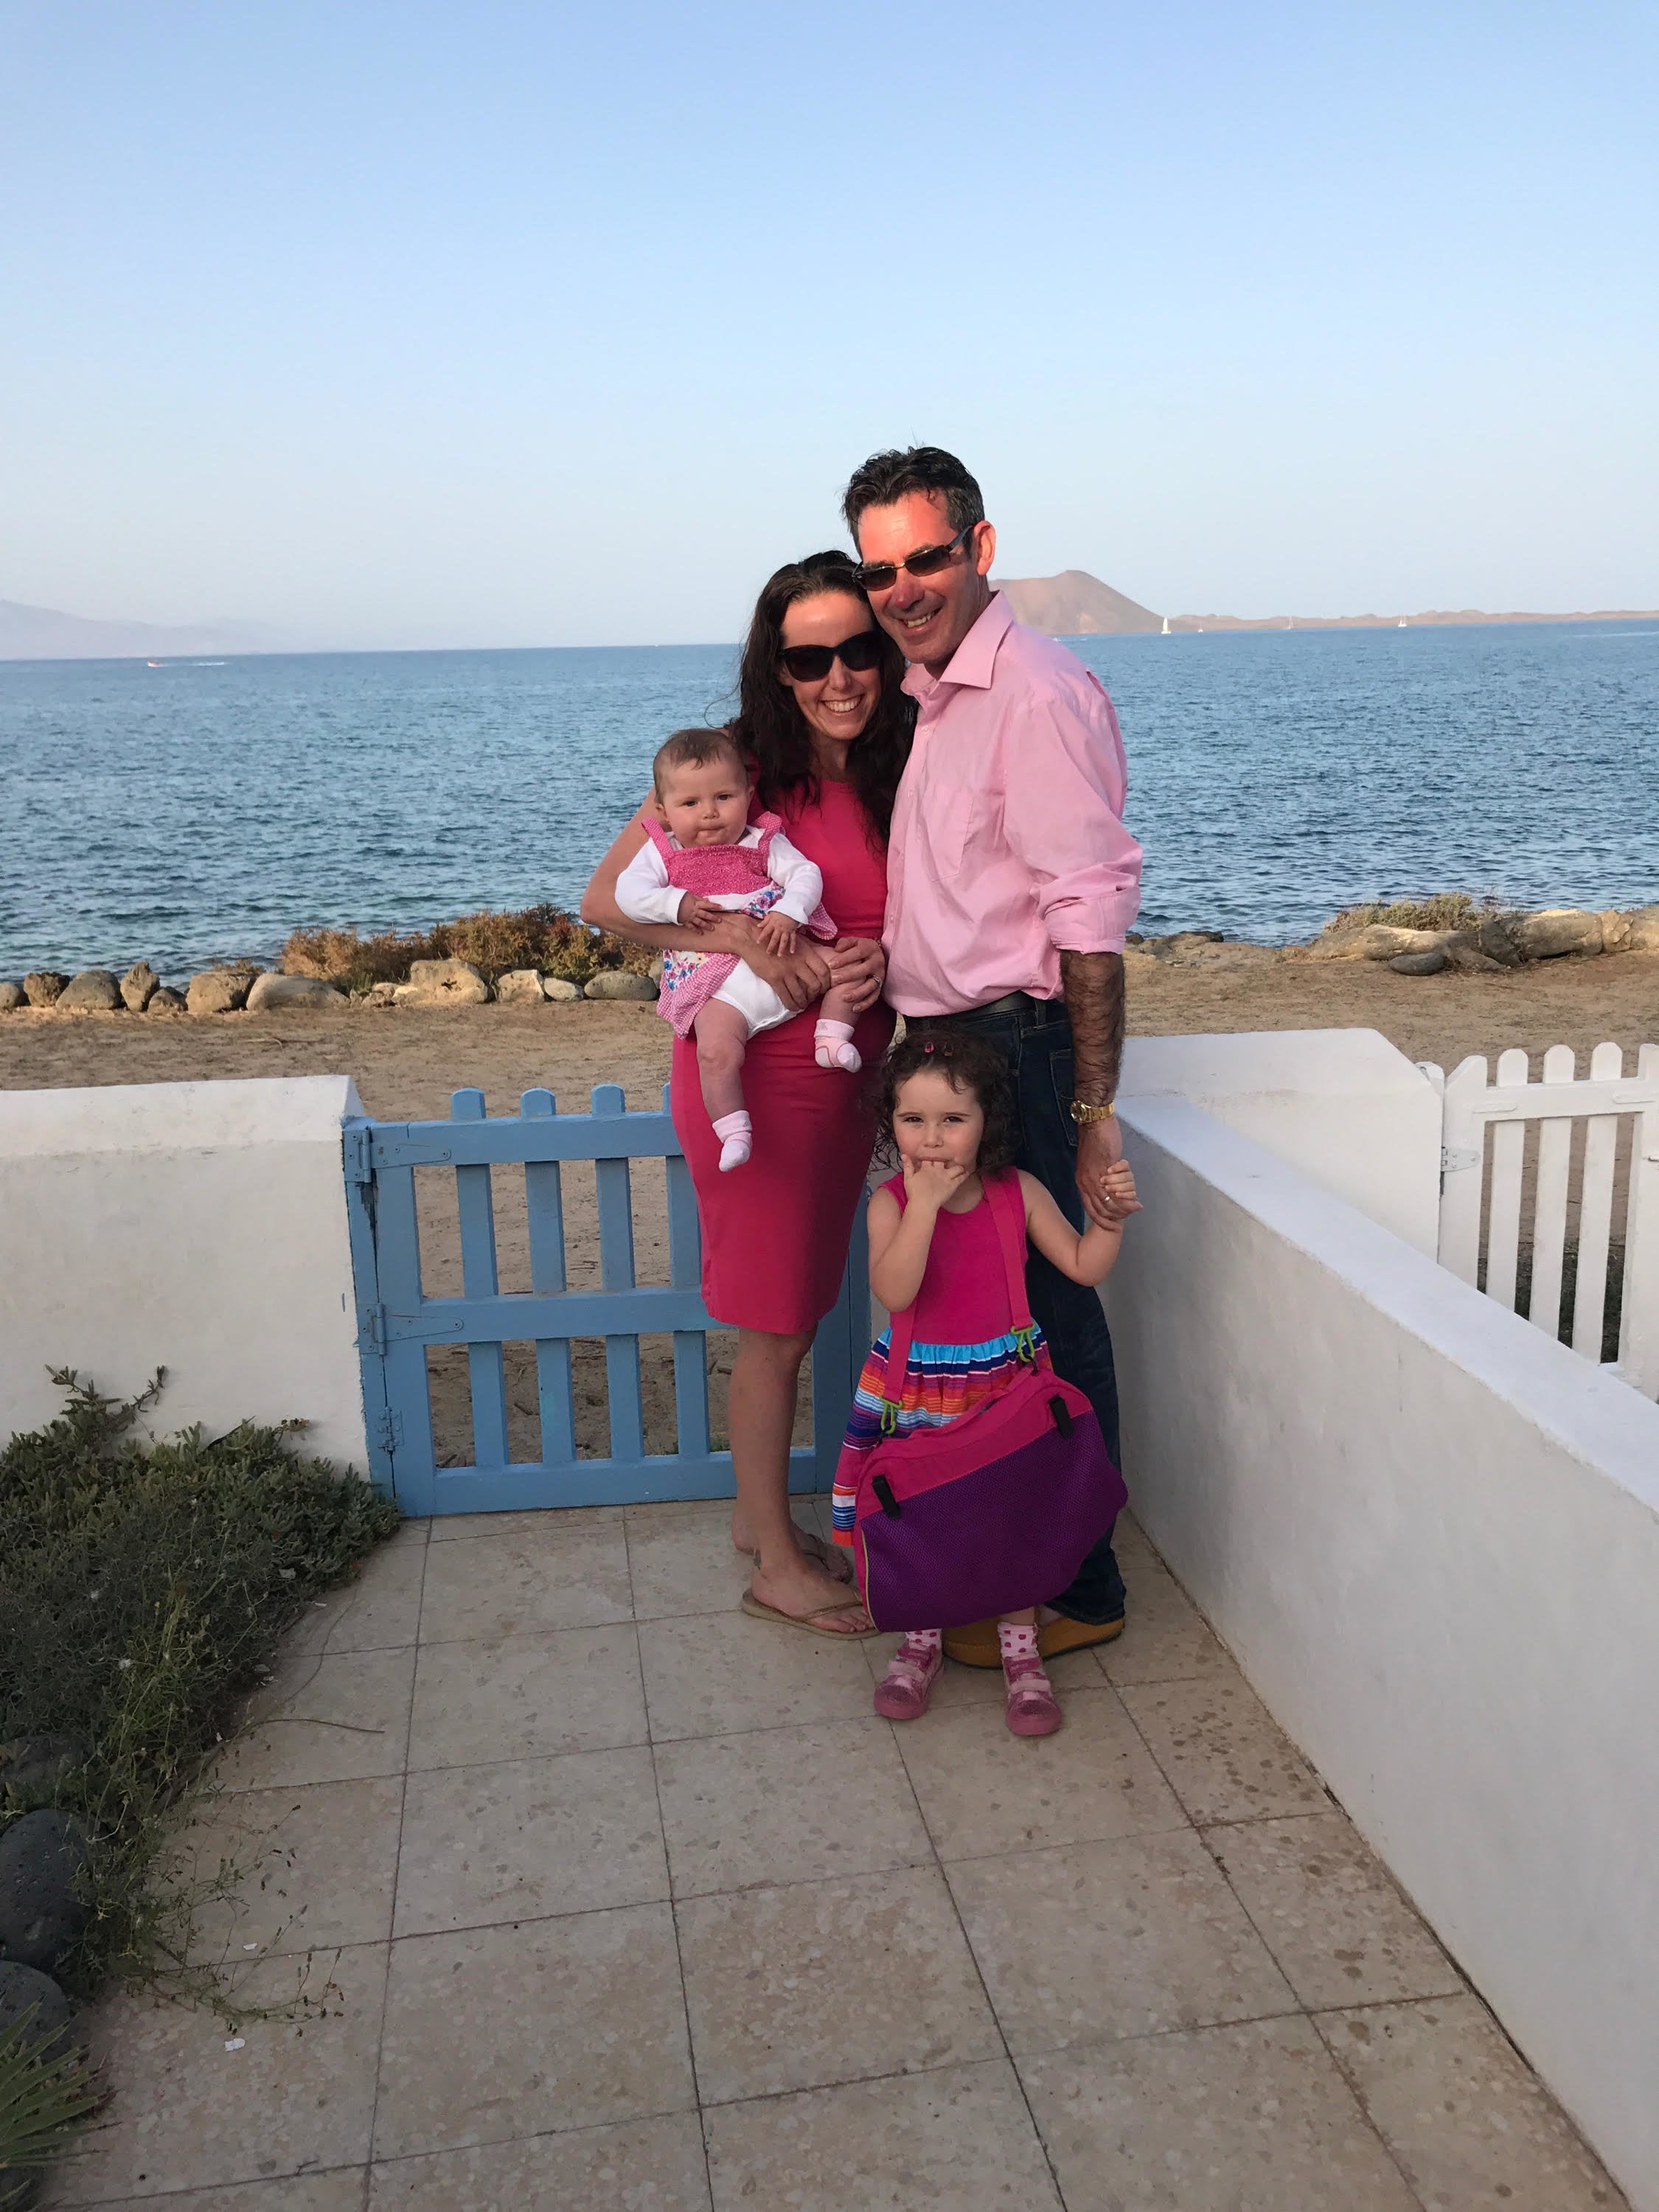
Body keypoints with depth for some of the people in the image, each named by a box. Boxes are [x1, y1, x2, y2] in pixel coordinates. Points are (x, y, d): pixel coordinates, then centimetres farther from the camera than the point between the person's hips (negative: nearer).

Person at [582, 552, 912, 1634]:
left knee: (797, 1315, 18)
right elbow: (607, 898, -11)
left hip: (846, 1077, 6)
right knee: (776, 1329, 4)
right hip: (759, 1078, -6)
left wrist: (880, 961, -10)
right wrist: (744, 942, -22)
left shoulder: (893, 778, 4)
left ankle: (761, 1513, 37)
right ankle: (779, 1567, 22)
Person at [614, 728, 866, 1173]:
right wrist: (678, 904, -18)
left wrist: (788, 913, -18)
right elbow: (629, 891, -3)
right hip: (721, 986, -3)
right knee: (716, 1052, -25)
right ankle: (733, 1132, -17)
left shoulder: (763, 842, 12)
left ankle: (832, 1038, 0)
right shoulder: (662, 852, 11)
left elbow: (805, 874, 2)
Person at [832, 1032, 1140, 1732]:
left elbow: (1083, 1268, 2)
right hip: (917, 1386, -1)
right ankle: (923, 1642, 30)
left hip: (1006, 1379, 1)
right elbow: (894, 1292, -28)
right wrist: (926, 1203, -30)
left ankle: (1021, 1651, 25)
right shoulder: (892, 1202, -12)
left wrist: (1111, 1215, -15)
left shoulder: (1018, 1192, -6)